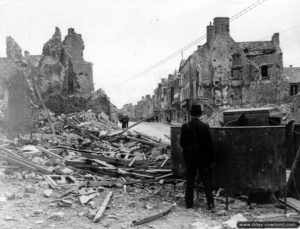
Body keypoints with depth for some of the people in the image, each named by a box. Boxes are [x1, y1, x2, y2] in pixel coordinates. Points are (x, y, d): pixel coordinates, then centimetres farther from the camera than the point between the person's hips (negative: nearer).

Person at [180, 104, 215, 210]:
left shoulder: (185, 126, -7)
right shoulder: (205, 126, -12)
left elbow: (182, 143, -1)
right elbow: (209, 144, -8)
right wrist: (212, 159, -1)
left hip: (189, 158, 2)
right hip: (203, 158, -2)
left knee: (189, 180, 12)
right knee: (206, 181, 9)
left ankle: (189, 202, 18)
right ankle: (210, 203, 10)